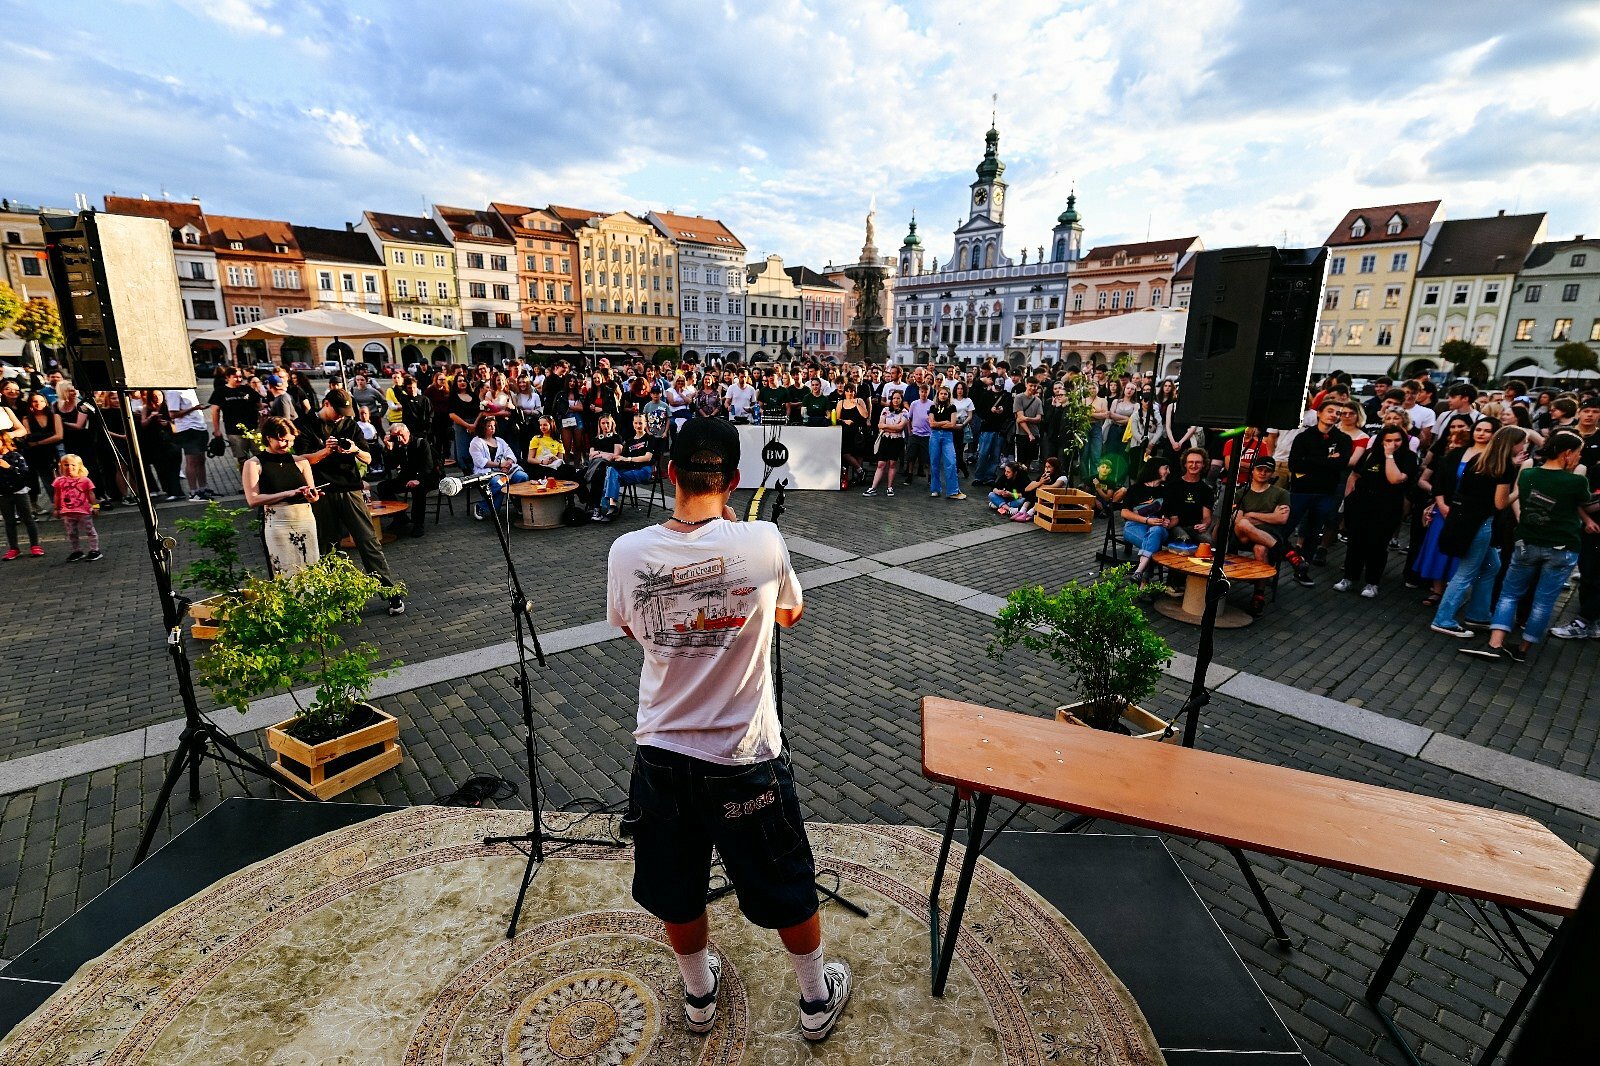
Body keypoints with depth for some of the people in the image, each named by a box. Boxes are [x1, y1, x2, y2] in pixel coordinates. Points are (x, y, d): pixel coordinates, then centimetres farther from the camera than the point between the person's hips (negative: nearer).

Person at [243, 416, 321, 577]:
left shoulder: (300, 461, 11)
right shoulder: (254, 464, 2)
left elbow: (312, 495, 14)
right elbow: (253, 500, -7)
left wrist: (313, 497, -10)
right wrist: (288, 493, -15)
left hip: (306, 521, 3)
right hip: (277, 525, -3)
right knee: (286, 576, -5)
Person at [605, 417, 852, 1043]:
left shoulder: (628, 552, -13)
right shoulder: (762, 542, -17)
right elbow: (790, 614, 3)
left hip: (662, 753, 2)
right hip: (745, 757, -2)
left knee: (678, 891, 26)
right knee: (789, 891, 22)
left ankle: (699, 996, 50)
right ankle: (816, 1002, 45)